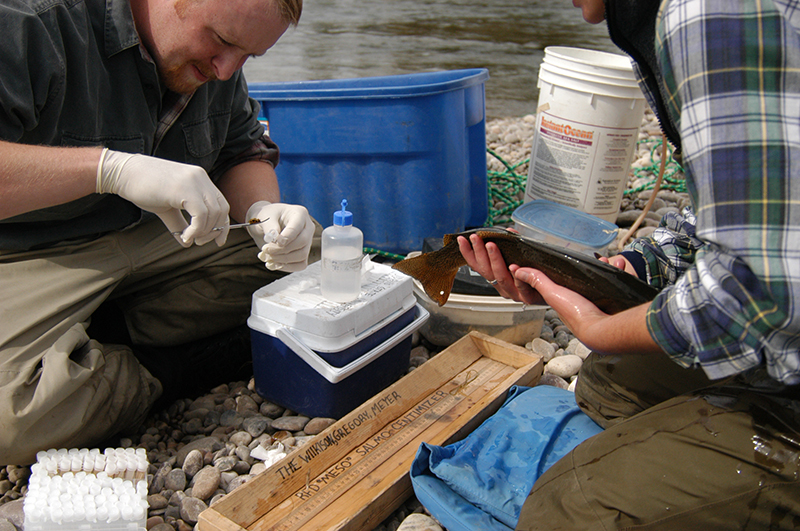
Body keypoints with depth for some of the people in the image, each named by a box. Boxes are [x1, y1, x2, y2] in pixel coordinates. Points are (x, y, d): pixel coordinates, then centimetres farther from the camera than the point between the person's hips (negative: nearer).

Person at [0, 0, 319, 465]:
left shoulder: (213, 54, 1)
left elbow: (243, 150, 9)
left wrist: (262, 211, -13)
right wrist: (111, 166, -42)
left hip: (153, 236, 7)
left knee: (308, 251, -8)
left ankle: (103, 335, -7)